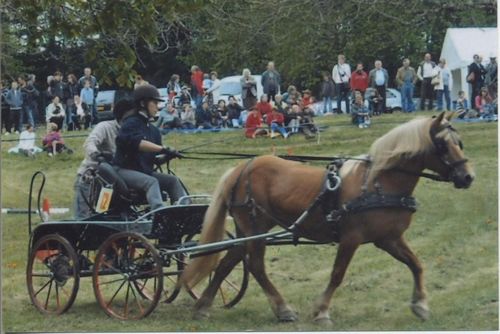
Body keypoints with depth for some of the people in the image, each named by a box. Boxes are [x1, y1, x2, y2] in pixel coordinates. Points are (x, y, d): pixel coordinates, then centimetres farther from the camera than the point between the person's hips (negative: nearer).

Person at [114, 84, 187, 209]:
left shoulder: (154, 130, 17)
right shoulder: (130, 123, -7)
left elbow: (156, 158, 14)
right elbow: (138, 143, -28)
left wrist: (167, 156, -8)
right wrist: (163, 149, -36)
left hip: (146, 171, 8)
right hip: (125, 170, -8)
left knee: (173, 180, -9)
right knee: (151, 182, -32)